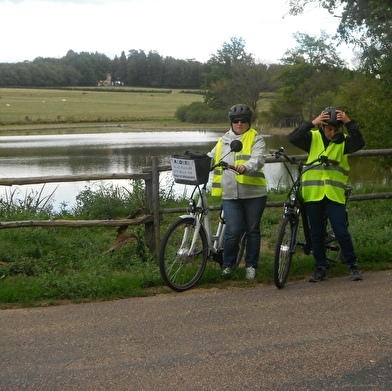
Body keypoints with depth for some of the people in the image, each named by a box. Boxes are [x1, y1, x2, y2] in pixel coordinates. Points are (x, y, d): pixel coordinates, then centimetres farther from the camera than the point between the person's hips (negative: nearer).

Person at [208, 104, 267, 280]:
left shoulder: (256, 139, 3)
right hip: (230, 194, 2)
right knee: (233, 232, -5)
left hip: (254, 193, -2)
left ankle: (251, 265, 20)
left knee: (252, 230, 7)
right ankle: (227, 264, 14)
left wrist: (246, 167, -35)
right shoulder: (224, 140, 17)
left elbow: (258, 159, -15)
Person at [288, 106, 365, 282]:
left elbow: (359, 143, -18)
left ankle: (353, 266, 13)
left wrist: (349, 123, -28)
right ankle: (321, 268, 21)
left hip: (334, 194, -1)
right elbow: (293, 138, -13)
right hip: (313, 193, 2)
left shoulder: (343, 141, 2)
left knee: (341, 232, -4)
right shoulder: (313, 138, 3)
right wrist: (312, 123, -24)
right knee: (316, 233, 8)